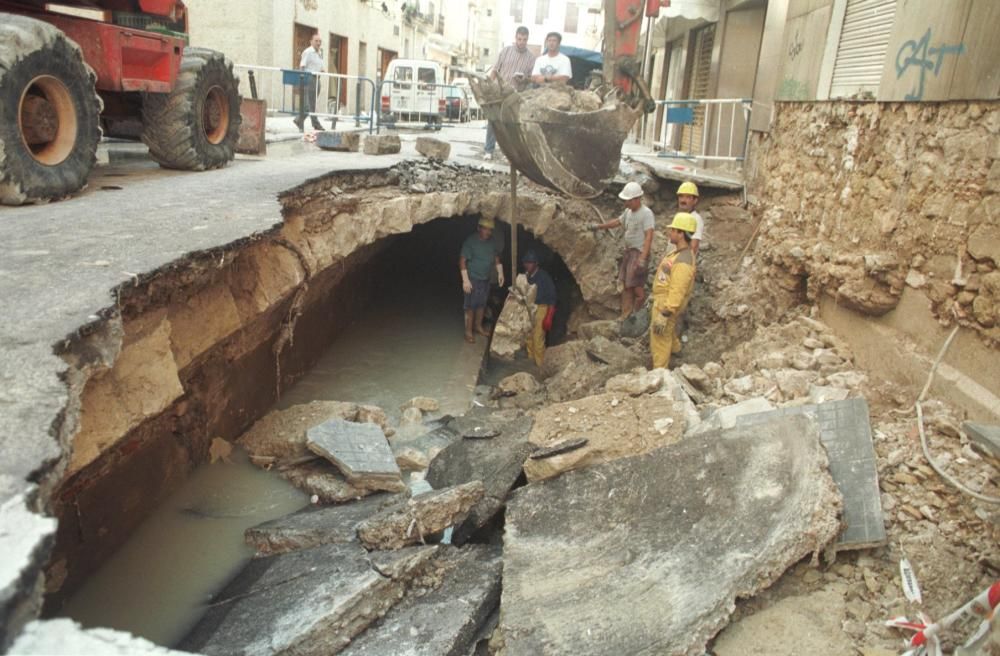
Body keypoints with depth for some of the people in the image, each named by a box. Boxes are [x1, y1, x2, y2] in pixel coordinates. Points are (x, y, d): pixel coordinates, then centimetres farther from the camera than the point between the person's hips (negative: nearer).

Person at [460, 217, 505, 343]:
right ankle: (468, 331, 9)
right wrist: (465, 280, -21)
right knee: (470, 305, -1)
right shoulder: (470, 241, -18)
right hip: (473, 279, -6)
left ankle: (478, 326, 33)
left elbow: (496, 257, 13)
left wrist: (500, 273, 6)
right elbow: (462, 260, -18)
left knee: (482, 304, 17)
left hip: (486, 279, 6)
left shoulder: (491, 241, 0)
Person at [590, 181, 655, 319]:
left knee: (636, 284, -11)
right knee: (626, 284, 9)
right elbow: (618, 221, 29)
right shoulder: (628, 211, 9)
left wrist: (642, 258, -31)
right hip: (628, 251, 9)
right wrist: (599, 226, 34)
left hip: (639, 252, -9)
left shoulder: (646, 213, -17)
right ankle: (626, 316, 16)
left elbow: (649, 236, -24)